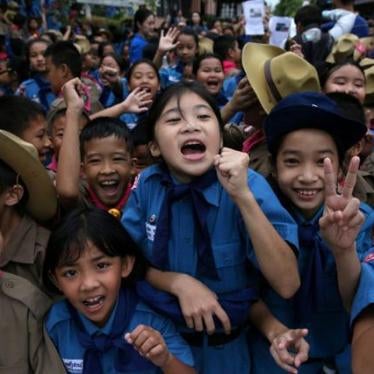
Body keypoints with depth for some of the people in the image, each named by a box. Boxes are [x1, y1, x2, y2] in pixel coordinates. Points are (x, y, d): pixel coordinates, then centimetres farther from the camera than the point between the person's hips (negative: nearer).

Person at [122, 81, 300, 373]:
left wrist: (244, 196, -35)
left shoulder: (248, 184, -19)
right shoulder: (147, 184, -11)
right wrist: (178, 282, -20)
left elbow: (287, 284, -26)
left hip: (223, 344, -1)